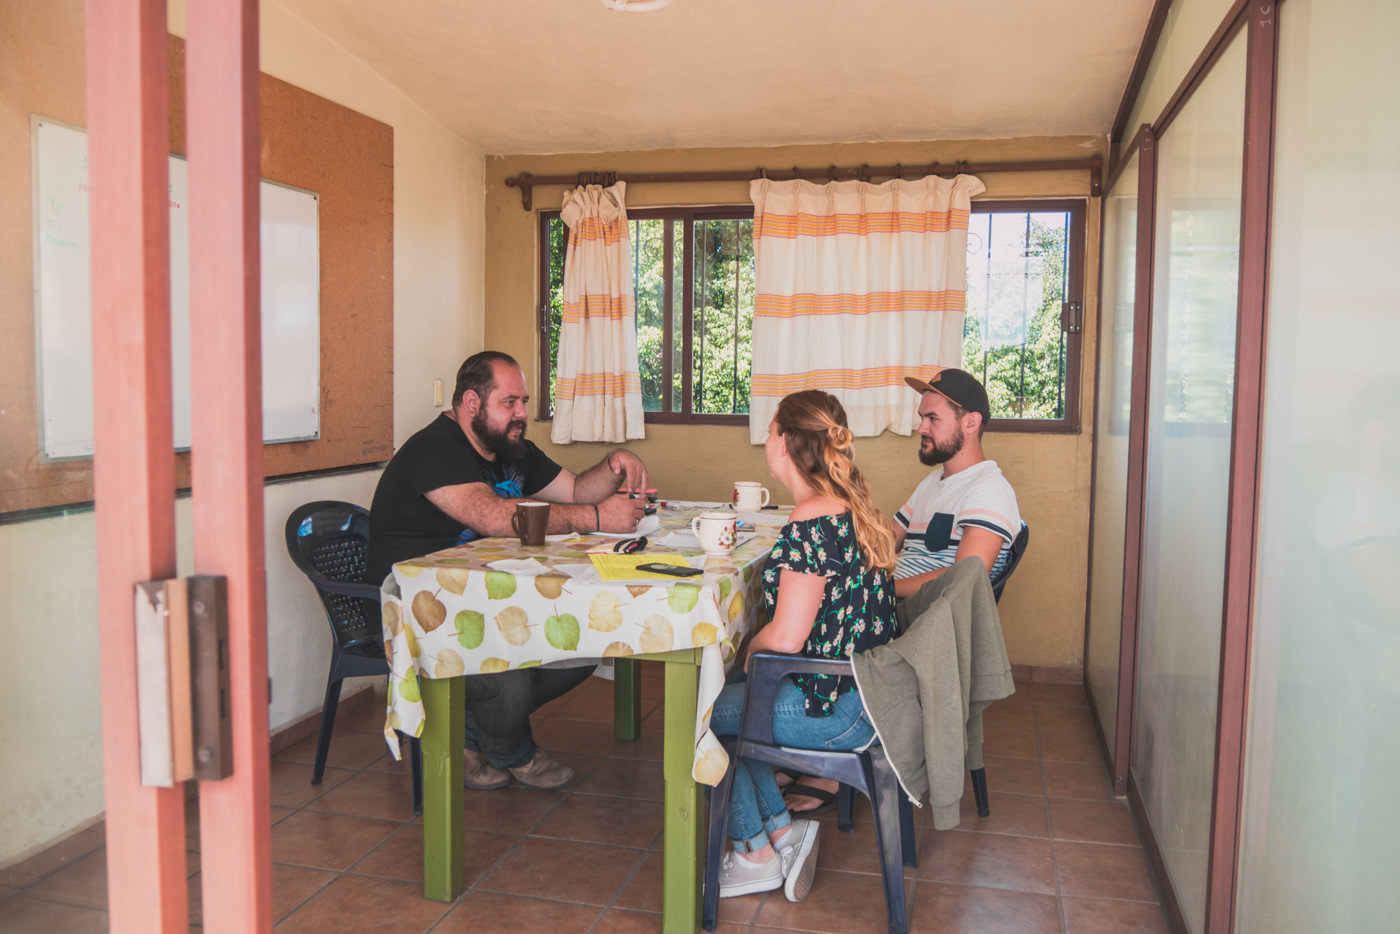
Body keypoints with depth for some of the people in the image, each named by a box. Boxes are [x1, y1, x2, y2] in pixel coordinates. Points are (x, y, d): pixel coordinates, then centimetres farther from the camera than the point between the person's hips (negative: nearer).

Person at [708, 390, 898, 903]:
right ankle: (782, 832, 20)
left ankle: (759, 854, 21)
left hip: (838, 709, -9)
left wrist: (748, 651, -1)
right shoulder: (852, 507, 7)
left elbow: (785, 639, -21)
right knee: (729, 698, 19)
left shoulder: (811, 523, -23)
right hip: (865, 687, 9)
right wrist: (757, 651, 12)